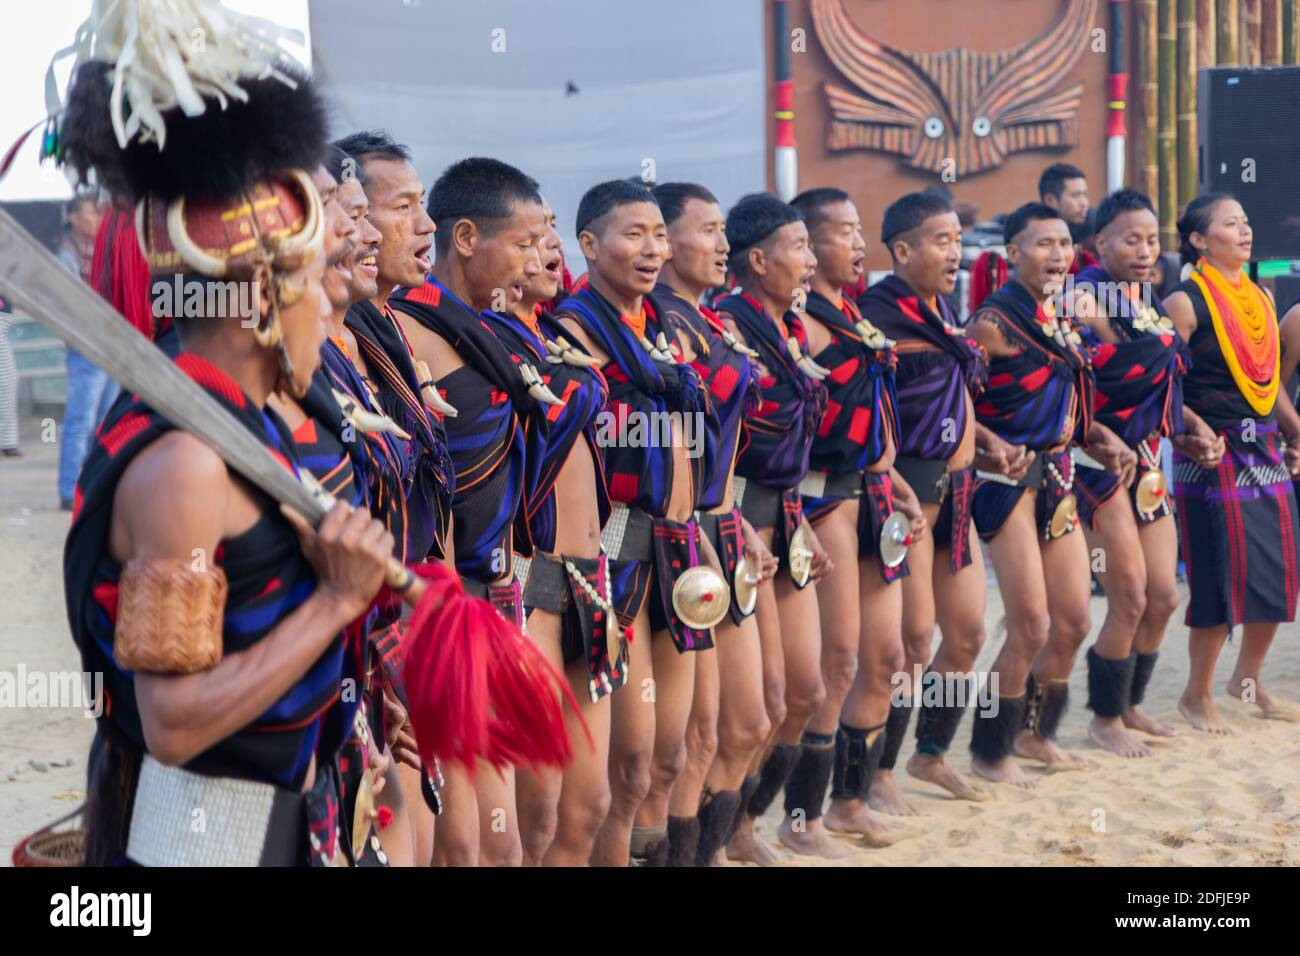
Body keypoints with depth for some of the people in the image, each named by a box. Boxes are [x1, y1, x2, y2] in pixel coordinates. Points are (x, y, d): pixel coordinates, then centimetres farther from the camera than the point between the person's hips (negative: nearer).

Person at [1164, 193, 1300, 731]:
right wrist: (1195, 430, -23)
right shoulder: (1186, 302, -8)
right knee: (1220, 580, -5)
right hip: (1213, 458, -7)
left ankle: (1249, 679, 29)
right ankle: (1197, 696, 10)